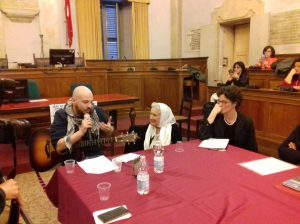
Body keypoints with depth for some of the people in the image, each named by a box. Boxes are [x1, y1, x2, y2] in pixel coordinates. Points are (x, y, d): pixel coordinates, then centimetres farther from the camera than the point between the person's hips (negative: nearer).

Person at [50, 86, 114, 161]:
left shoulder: (97, 112, 2)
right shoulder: (61, 116, -10)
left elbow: (109, 132, 16)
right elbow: (58, 147, -19)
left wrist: (109, 130, -7)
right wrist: (81, 132, -27)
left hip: (97, 157, 4)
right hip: (73, 162, -4)